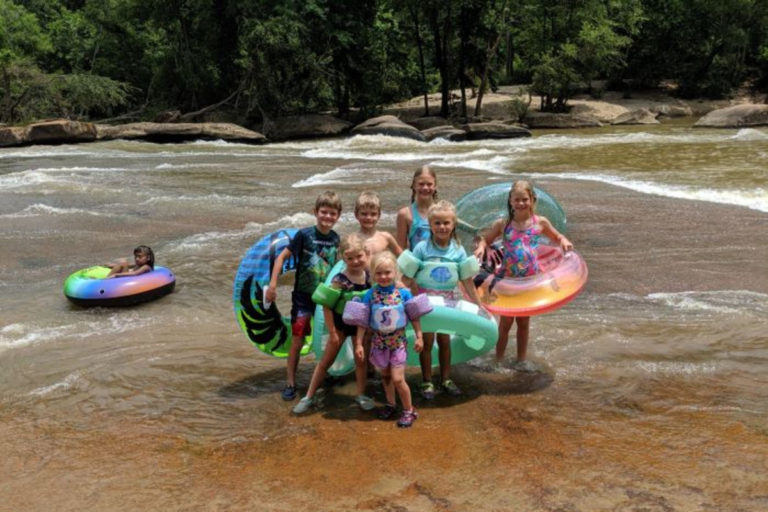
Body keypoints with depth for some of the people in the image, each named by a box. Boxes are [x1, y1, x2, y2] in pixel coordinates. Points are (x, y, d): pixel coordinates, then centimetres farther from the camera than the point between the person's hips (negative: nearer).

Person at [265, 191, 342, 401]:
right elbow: (281, 257, -11)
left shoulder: (335, 239, 0)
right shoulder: (304, 235, -13)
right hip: (303, 297, -4)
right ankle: (290, 383, 12)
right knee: (297, 341, 0)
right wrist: (272, 285, -16)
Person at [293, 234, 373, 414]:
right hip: (340, 323, -4)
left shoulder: (369, 276, -13)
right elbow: (326, 306, -23)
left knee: (361, 359, 12)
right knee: (326, 360, 5)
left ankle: (361, 395, 29)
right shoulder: (340, 280, -27)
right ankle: (309, 396, 16)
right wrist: (332, 332, -18)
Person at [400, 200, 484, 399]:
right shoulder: (422, 248, -12)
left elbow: (467, 279, 1)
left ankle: (446, 379, 27)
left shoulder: (458, 250, -3)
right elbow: (411, 278, -10)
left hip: (448, 299, 3)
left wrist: (478, 304, 2)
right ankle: (427, 382, 17)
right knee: (427, 340, 3)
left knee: (444, 339, 12)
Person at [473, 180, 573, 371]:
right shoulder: (502, 224, -4)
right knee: (506, 320, 6)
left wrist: (564, 241, -8)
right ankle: (499, 360, 19)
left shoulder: (540, 222, -1)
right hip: (507, 278, -1)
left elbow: (557, 236, 13)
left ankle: (521, 359, 27)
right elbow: (485, 239, 6)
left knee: (524, 321, 14)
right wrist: (481, 247, -16)